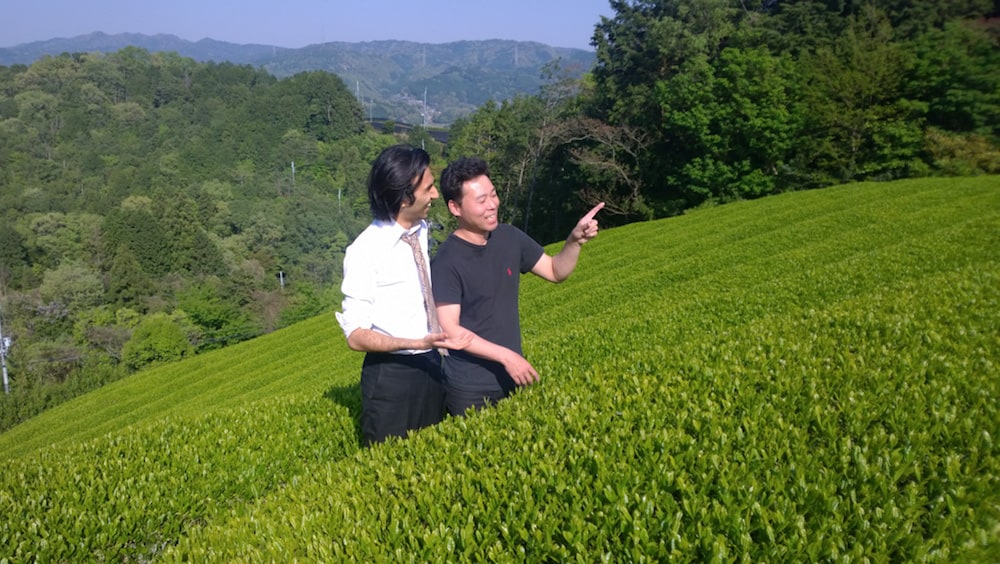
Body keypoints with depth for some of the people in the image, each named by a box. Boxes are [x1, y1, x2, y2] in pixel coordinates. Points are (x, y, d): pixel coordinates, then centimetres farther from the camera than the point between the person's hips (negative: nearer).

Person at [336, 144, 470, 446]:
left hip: (432, 367, 6)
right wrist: (418, 343, -27)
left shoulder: (422, 231, 1)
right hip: (391, 376, -6)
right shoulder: (365, 251, -17)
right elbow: (356, 335, -16)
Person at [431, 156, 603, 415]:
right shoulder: (446, 262, -18)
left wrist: (575, 240, -10)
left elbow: (556, 272, 8)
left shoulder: (509, 237, 0)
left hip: (512, 379, 6)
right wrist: (505, 356, -24)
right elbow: (449, 329, -21)